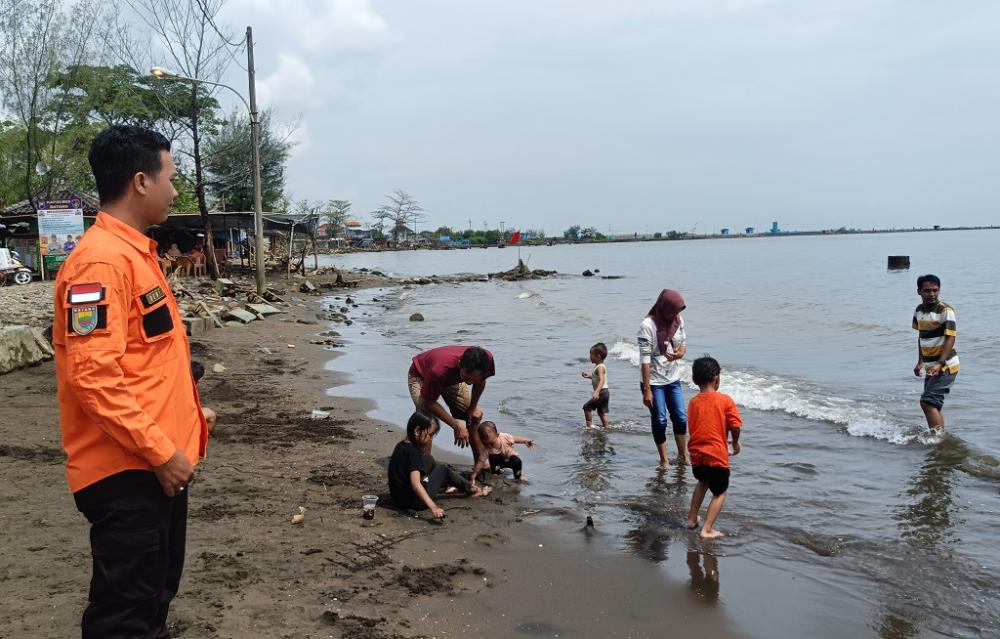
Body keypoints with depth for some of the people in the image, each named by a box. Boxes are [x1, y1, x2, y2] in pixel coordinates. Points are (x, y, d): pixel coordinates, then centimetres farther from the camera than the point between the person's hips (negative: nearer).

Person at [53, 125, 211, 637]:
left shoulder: (135, 251, 13)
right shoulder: (100, 261, -19)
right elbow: (95, 378, -25)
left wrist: (186, 412, 17)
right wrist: (160, 452, -21)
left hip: (157, 460, 10)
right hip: (127, 470, -10)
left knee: (156, 595, 22)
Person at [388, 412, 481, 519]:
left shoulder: (400, 446, 5)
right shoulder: (413, 452, -22)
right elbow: (416, 484, -32)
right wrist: (433, 507, -39)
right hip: (414, 502, -9)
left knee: (429, 461, 21)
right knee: (443, 470, 3)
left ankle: (446, 487, 39)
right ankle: (470, 489, 22)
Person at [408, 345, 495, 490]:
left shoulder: (487, 359, -34)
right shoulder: (440, 369, -48)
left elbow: (480, 382, -8)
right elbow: (429, 403, -31)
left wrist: (473, 406, -6)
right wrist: (456, 426, -30)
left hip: (451, 378, 5)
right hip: (421, 376, -5)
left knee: (475, 416, 1)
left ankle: (480, 461, 18)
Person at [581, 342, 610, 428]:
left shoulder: (600, 367, -17)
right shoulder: (601, 366, 14)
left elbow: (601, 380, -31)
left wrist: (597, 392, -42)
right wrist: (589, 376, 22)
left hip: (602, 392, -10)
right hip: (605, 393, 10)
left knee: (587, 407, -5)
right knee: (602, 411, 17)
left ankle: (589, 425, -3)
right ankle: (606, 427, 20)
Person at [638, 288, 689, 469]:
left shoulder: (678, 320, -2)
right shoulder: (648, 325, -20)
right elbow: (645, 359, -20)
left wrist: (681, 351, -13)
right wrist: (646, 390, -20)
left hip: (673, 379, 5)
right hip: (654, 381, -5)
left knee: (681, 418, 8)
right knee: (659, 421, 2)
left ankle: (683, 455, 26)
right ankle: (663, 460, 16)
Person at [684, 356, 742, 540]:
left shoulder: (693, 402, 2)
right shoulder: (725, 400, -10)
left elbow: (693, 427, 9)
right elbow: (735, 426, -11)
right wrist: (735, 443, 7)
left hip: (696, 454, 5)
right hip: (717, 455, -5)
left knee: (703, 482, 31)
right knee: (719, 493, 13)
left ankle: (692, 519, 33)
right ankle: (707, 529, 3)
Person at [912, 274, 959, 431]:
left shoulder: (945, 311, -14)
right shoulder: (919, 310, 7)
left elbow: (950, 339, -19)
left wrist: (940, 364, -29)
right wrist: (920, 362, 15)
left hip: (946, 367, -7)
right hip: (930, 367, 7)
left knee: (928, 402, -16)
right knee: (934, 405, 12)